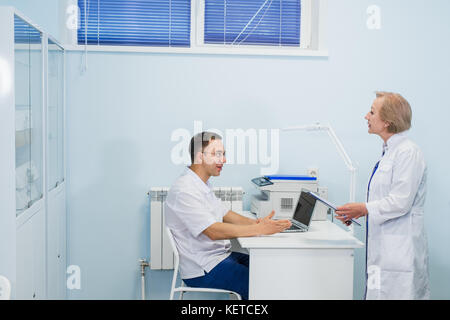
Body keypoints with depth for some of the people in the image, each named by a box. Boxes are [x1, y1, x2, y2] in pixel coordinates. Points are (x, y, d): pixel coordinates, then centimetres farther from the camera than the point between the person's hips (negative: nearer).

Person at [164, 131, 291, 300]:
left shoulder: (203, 185, 14)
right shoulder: (184, 191, -20)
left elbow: (227, 215, 13)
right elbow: (214, 231, -26)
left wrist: (256, 222, -6)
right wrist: (259, 229, -26)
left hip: (221, 255, 10)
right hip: (202, 270, -10)